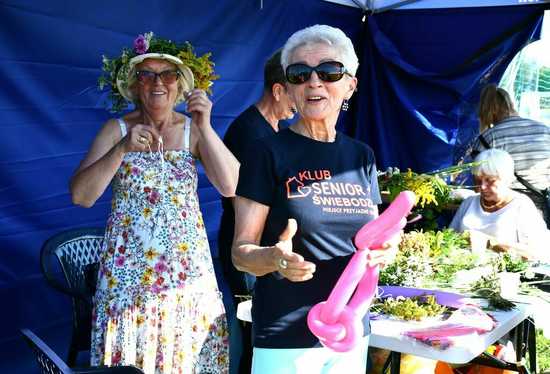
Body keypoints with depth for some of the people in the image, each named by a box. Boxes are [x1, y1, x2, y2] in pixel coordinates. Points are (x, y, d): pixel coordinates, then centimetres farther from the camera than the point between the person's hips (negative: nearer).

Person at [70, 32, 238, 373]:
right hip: (129, 268, -1)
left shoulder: (194, 131, 2)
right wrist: (123, 148, -22)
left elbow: (231, 187, -11)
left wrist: (204, 128, -20)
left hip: (187, 267, 1)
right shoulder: (117, 129, 0)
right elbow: (81, 196, -9)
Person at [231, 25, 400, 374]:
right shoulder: (268, 153, -10)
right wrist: (274, 258, -31)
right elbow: (241, 251, -11)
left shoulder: (362, 156, 5)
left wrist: (384, 250, -10)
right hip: (286, 338, -5)